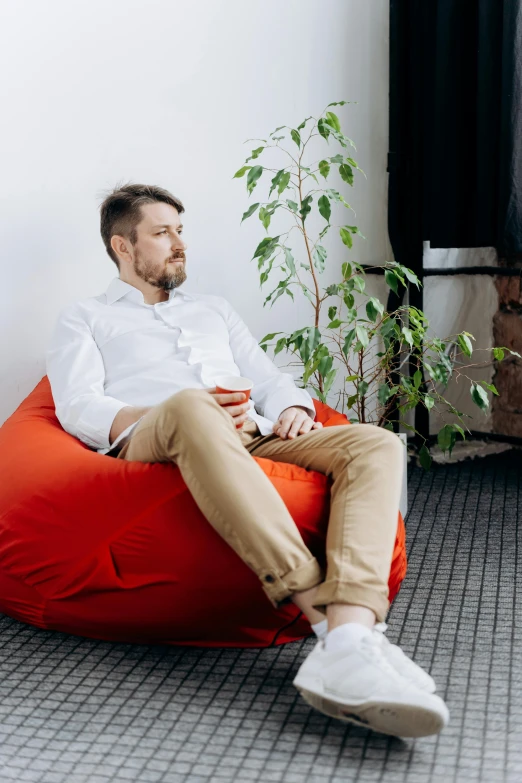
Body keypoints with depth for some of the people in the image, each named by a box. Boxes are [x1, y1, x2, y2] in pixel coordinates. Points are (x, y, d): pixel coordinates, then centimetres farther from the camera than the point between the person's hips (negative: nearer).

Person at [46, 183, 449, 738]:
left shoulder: (214, 311, 38)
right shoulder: (83, 319, 22)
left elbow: (271, 381, 28)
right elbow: (78, 409, 3)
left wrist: (293, 412, 0)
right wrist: (197, 412, -15)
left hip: (250, 438, 5)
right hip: (153, 441, -5)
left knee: (376, 445, -23)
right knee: (189, 408, -41)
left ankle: (350, 639, -49)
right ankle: (325, 615, -49)